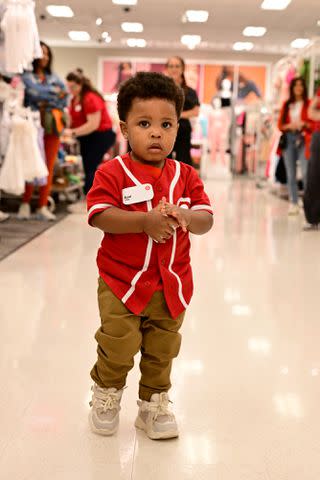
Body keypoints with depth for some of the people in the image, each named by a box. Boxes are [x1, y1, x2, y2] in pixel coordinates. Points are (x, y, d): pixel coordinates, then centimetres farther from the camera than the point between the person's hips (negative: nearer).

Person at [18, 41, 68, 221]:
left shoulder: (54, 77, 20)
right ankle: (25, 204, 1)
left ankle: (43, 206, 3)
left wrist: (47, 102, -6)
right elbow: (36, 91, -15)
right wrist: (55, 92, -4)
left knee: (49, 167, 0)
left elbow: (65, 98, 8)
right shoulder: (26, 76, 3)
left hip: (53, 125, 4)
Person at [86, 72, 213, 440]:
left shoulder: (185, 175, 3)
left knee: (162, 352, 15)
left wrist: (184, 217, -23)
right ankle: (106, 396, 33)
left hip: (171, 285, 4)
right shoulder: (113, 172, -8)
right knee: (117, 349, 5)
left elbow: (206, 219, 0)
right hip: (122, 283, -3)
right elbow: (99, 215, -19)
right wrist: (145, 221, -28)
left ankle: (154, 405, 34)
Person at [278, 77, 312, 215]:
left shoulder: (309, 104, 3)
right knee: (290, 174, 4)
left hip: (303, 140, -3)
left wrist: (304, 124, -16)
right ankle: (293, 203, 11)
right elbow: (280, 124, 11)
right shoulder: (286, 105, 13)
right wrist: (289, 126, -8)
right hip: (289, 139, 4)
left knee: (306, 172, -15)